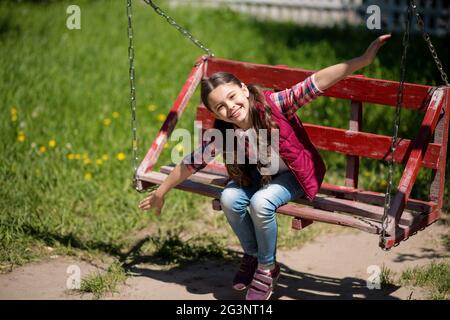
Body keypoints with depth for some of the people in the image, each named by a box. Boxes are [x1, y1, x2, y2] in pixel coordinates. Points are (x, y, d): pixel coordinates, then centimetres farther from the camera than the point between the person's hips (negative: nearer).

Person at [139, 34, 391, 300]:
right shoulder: (222, 134, -19)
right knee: (230, 199, -24)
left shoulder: (274, 105, -29)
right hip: (257, 175, 4)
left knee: (261, 203, -30)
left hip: (294, 174, -4)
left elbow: (317, 83, -37)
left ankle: (267, 268, -3)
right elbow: (191, 163, -7)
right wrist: (161, 193, 1)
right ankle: (252, 255, 5)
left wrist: (363, 60, -43)